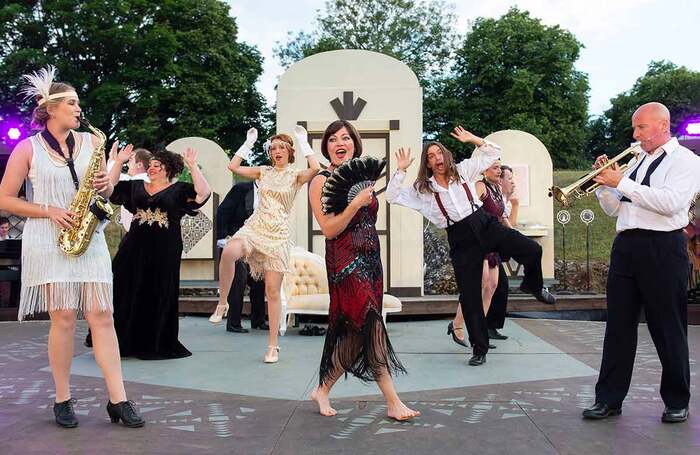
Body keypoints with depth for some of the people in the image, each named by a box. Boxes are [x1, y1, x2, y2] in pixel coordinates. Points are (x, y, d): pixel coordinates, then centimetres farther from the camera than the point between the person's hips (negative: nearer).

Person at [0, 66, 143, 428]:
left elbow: (106, 190, 21)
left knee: (102, 316, -3)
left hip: (88, 239, 3)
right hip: (48, 241, -3)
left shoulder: (90, 142, 11)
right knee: (63, 317, -5)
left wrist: (107, 184, -3)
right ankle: (63, 400, 10)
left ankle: (118, 400, -2)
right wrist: (49, 211, -11)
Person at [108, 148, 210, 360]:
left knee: (159, 298, 3)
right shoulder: (135, 186, 15)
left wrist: (192, 166, -15)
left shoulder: (179, 190, 3)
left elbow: (203, 192, -10)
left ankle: (156, 345, 15)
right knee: (125, 293, 2)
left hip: (165, 253, -3)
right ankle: (125, 342, 13)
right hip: (134, 250, 3)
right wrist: (119, 162, 6)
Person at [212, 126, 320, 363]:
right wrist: (249, 142, 5)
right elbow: (233, 166, 3)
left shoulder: (295, 175, 4)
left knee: (273, 290, -1)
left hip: (278, 235, -1)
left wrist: (303, 142, -10)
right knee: (228, 253, -34)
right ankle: (222, 302, -13)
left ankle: (272, 345, 9)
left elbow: (315, 168, -18)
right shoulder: (263, 171, 12)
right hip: (254, 228, 2)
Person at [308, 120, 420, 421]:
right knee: (373, 330, -9)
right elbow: (329, 229, -15)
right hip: (346, 264, -8)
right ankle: (393, 402, -1)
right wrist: (356, 203, -21)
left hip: (371, 261, 8)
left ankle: (322, 391, 23)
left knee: (353, 334, 8)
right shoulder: (321, 182, -6)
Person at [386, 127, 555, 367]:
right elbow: (392, 196, 0)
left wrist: (471, 139, 3)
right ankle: (479, 348, 14)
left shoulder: (463, 171, 11)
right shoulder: (422, 189, 7)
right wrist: (401, 170, -3)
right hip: (461, 239, -1)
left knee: (533, 250, -18)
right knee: (469, 295, -2)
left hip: (485, 224, 1)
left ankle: (533, 286, 17)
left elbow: (493, 152, 13)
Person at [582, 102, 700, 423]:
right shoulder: (636, 162, 18)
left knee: (668, 329, 3)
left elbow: (671, 202, -18)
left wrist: (622, 183, -16)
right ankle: (609, 399, 13)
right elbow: (614, 209, 20)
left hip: (662, 248, -6)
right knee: (618, 326, 6)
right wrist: (604, 183, 3)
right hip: (625, 246, 6)